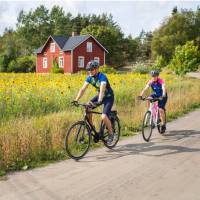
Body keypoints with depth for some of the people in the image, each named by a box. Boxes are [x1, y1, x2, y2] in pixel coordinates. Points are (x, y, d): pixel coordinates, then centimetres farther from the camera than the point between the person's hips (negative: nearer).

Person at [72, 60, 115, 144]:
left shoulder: (102, 77, -28)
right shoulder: (90, 77, -8)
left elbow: (102, 89, -42)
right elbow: (83, 89, -14)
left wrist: (99, 101, -56)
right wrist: (76, 100, -26)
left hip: (109, 97, -7)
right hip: (100, 95, 7)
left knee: (104, 117, -23)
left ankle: (111, 133, 1)